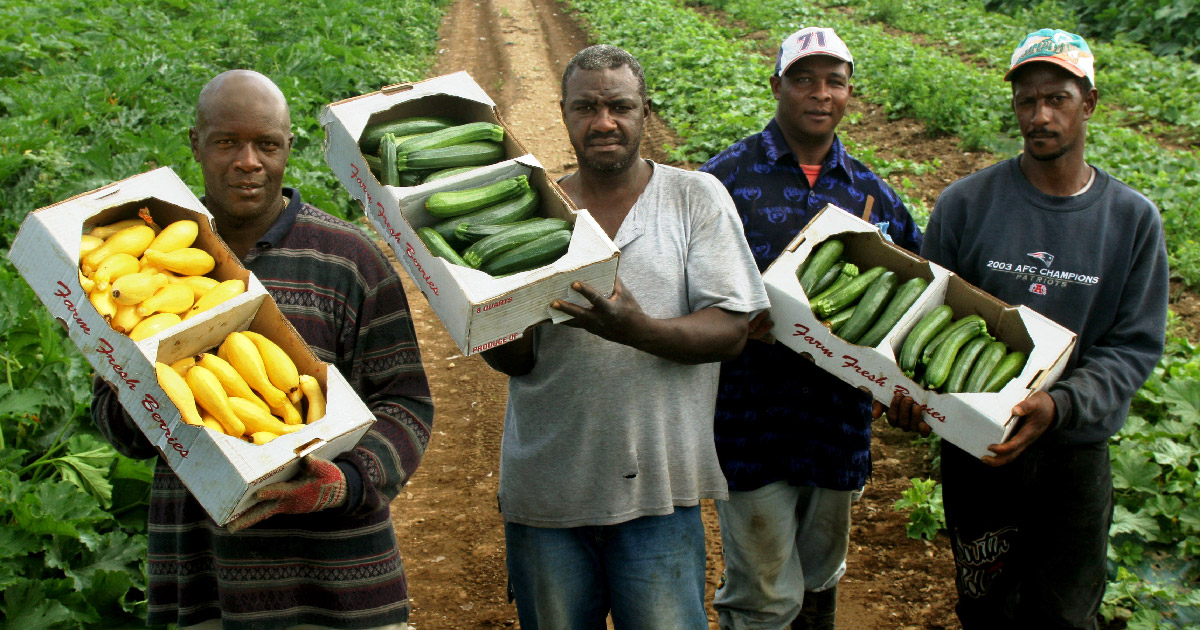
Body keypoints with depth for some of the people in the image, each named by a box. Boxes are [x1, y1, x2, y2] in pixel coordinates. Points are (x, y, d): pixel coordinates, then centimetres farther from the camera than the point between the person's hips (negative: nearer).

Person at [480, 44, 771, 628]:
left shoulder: (696, 197, 0)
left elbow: (730, 329, -7)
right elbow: (513, 360, 2)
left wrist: (639, 330, -25)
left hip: (656, 491, -2)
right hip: (544, 490, 2)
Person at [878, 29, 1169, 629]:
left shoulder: (1132, 218, -3)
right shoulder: (965, 203, -4)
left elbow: (1135, 346, -5)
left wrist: (1059, 406, -23)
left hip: (1075, 450, 0)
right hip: (977, 443, 0)